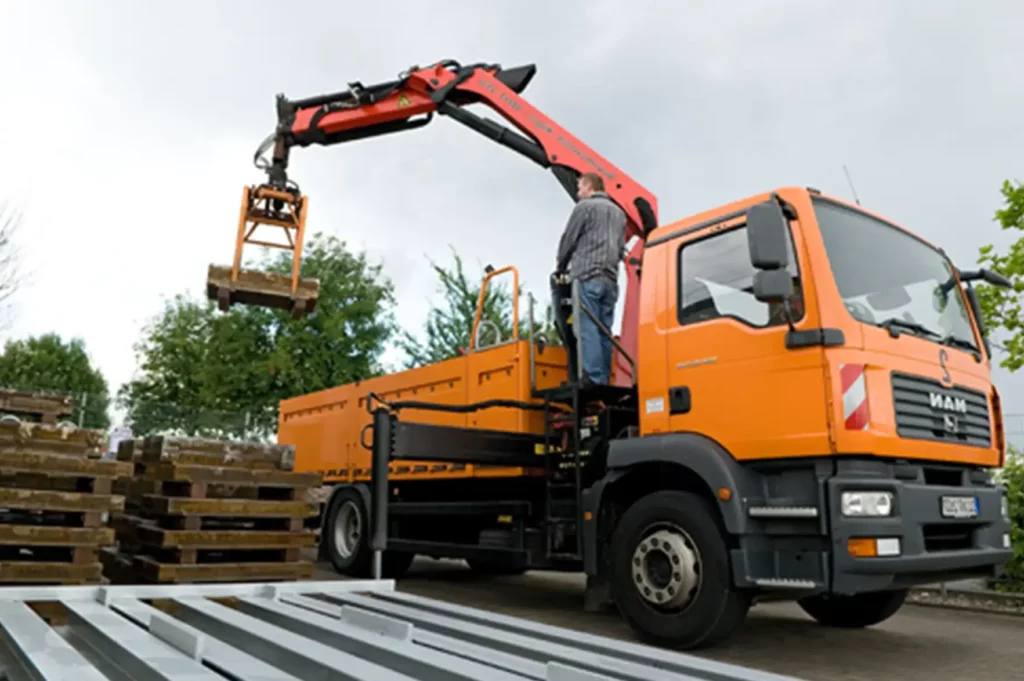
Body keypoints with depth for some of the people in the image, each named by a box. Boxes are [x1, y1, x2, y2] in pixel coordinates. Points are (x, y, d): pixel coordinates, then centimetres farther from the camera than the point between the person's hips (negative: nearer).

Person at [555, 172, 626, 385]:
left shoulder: (584, 206, 1)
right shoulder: (619, 212, 23)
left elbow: (568, 240, 3)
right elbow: (621, 248, 21)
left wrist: (561, 267, 17)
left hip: (587, 277, -7)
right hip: (610, 280, 7)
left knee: (587, 329, -11)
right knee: (604, 332, 5)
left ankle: (593, 381, -19)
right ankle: (603, 381, 1)